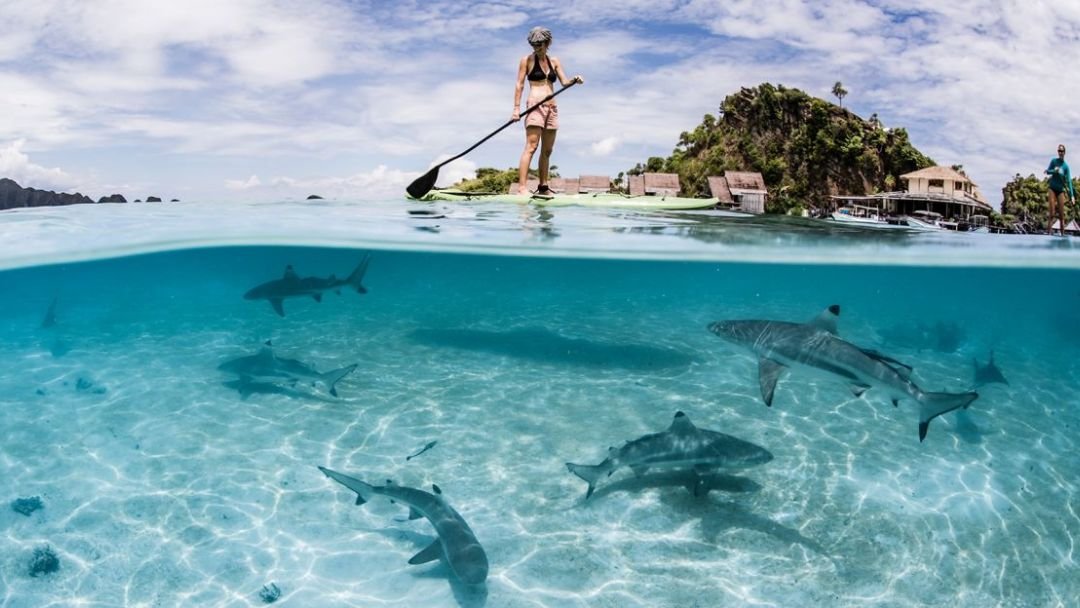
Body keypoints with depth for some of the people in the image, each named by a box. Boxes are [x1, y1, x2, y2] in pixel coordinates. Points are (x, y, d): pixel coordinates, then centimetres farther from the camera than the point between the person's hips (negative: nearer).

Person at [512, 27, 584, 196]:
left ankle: (543, 187, 14)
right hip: (535, 105, -6)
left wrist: (574, 80, -14)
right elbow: (520, 84, -1)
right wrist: (516, 108, -10)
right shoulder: (527, 60, 4)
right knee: (531, 147, -18)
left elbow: (564, 82, 9)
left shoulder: (554, 61, 16)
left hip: (551, 108, 6)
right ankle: (521, 187, -25)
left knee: (547, 151, 7)